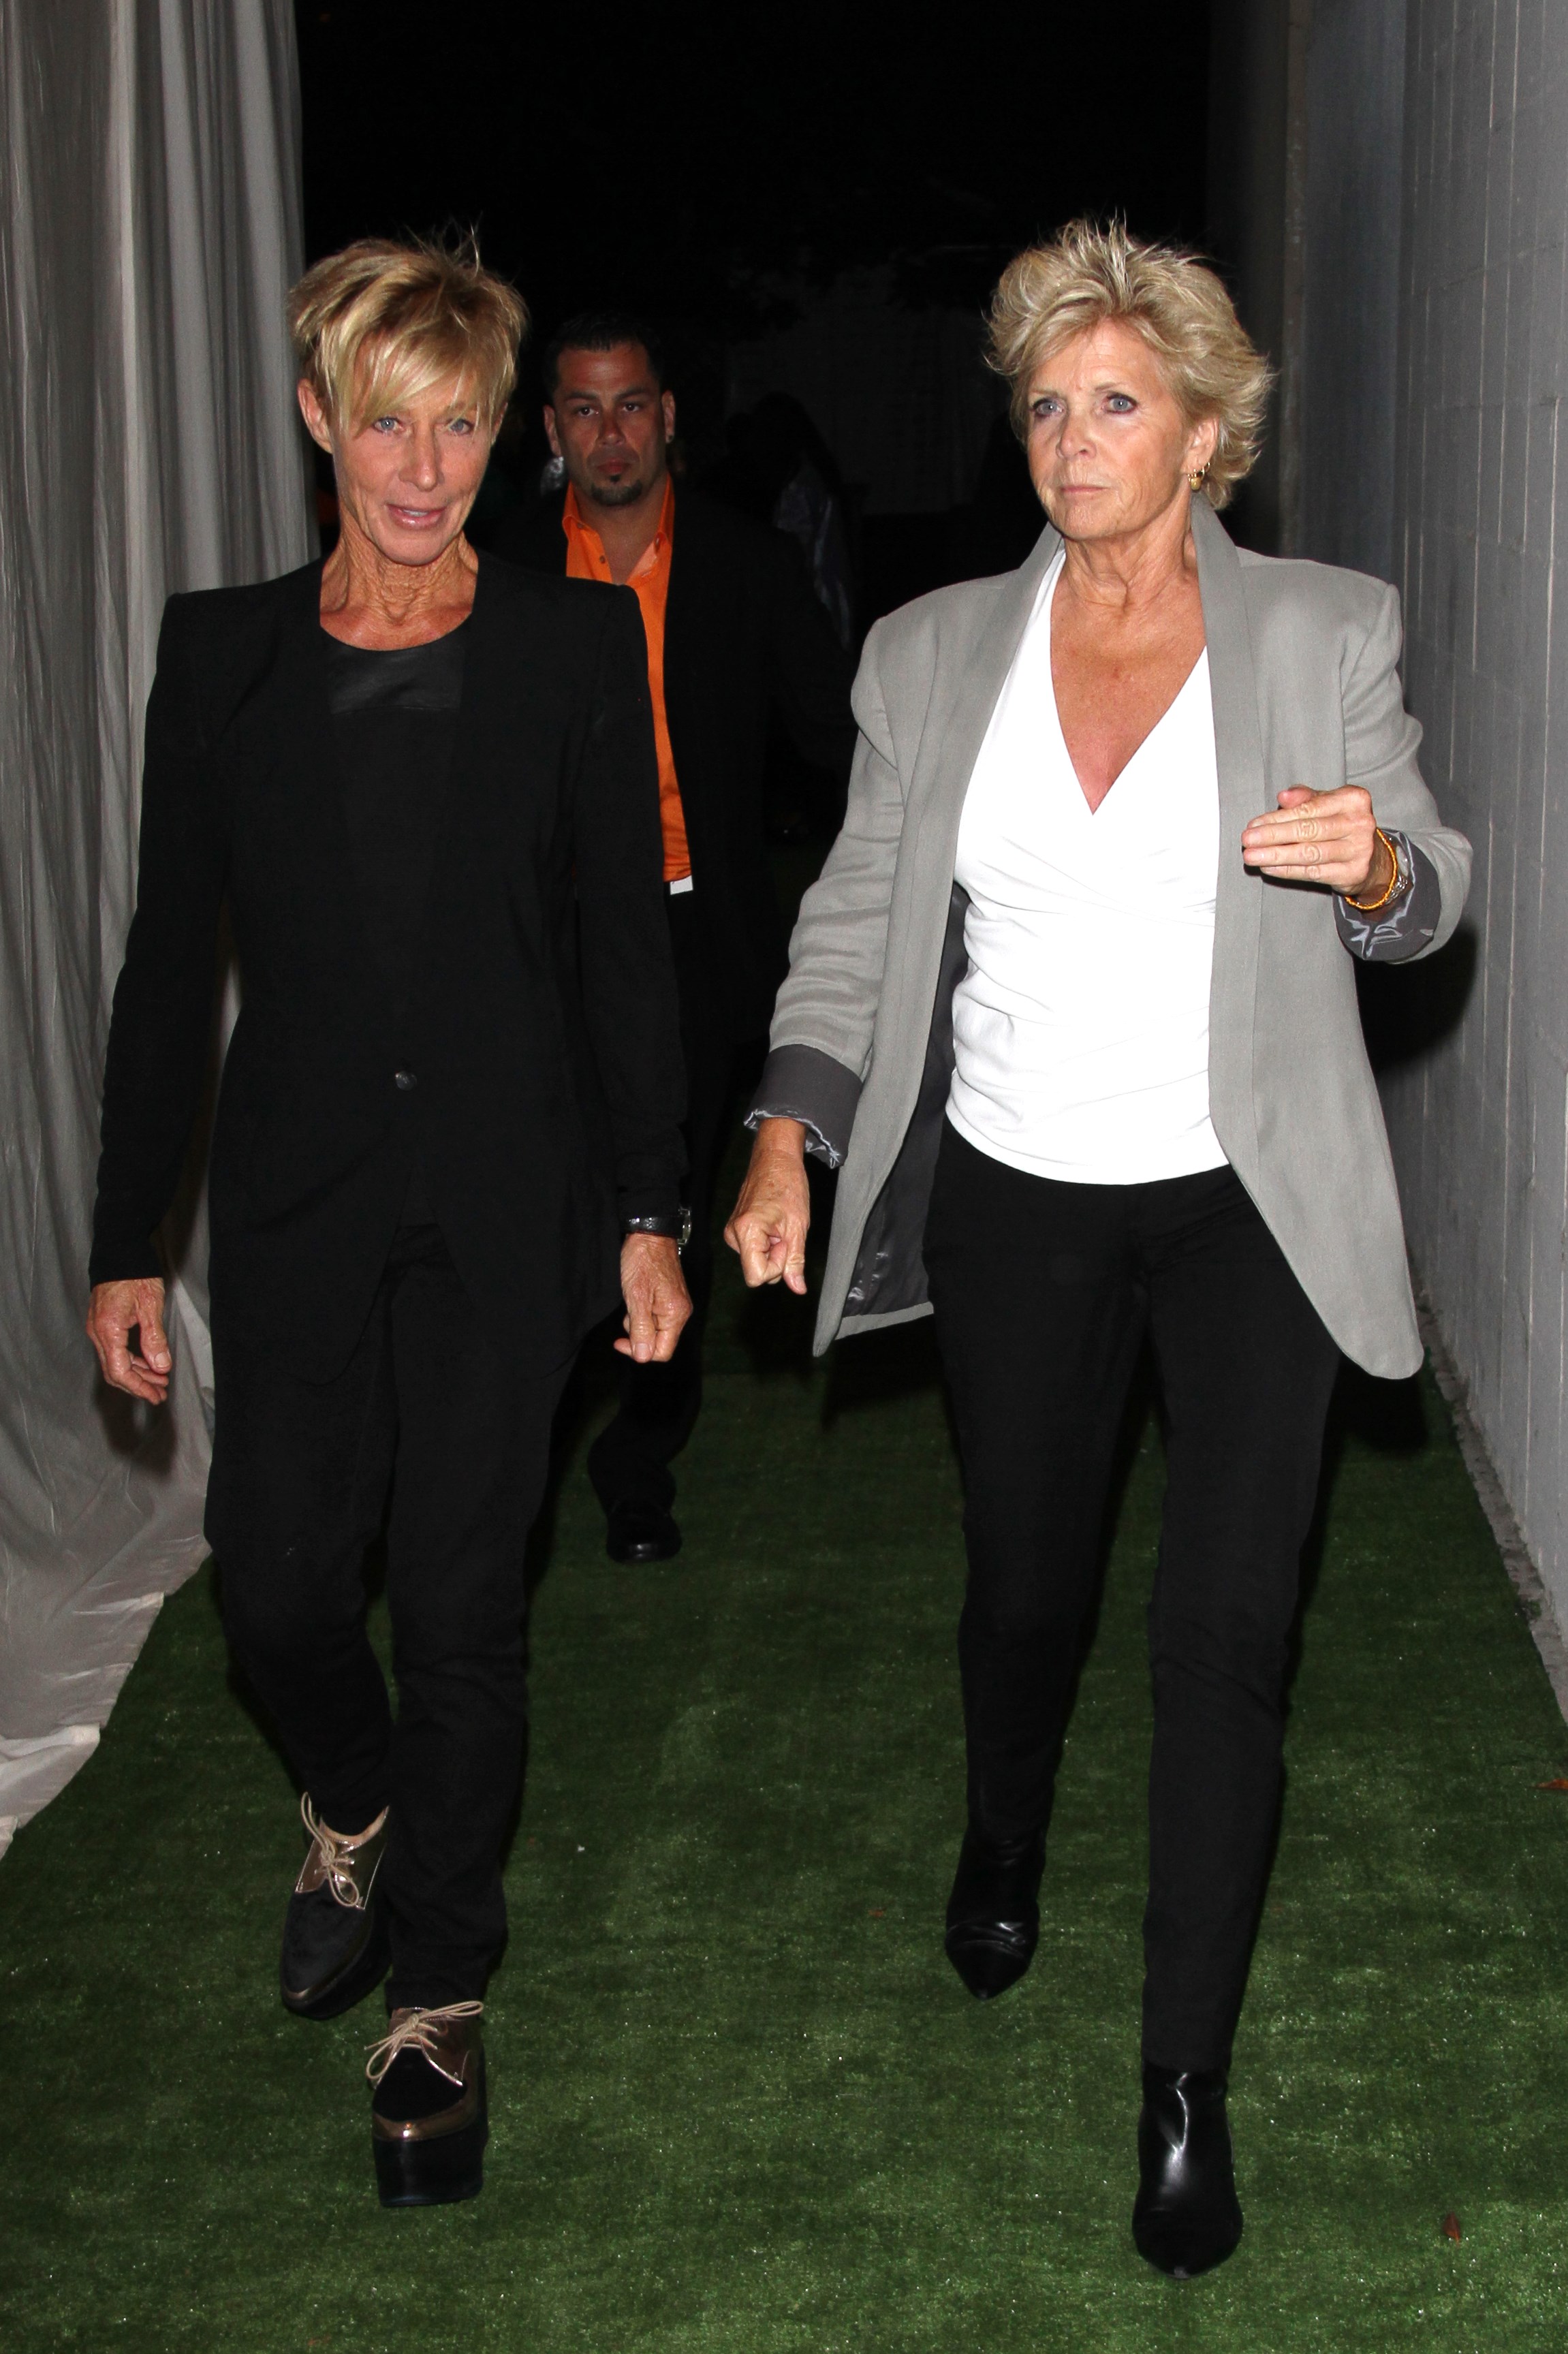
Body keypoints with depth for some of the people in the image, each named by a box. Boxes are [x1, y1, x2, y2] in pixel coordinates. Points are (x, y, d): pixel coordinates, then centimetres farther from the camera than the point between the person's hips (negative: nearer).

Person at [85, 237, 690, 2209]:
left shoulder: (576, 646, 1)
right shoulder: (223, 653, 4)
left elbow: (626, 942, 3)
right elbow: (169, 957, 5)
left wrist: (650, 1208, -2)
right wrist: (126, 1238, 4)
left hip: (505, 1197, -1)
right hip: (299, 1195, 2)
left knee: (460, 1599, 3)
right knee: (275, 1573, 2)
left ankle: (435, 1998, 22)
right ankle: (354, 1810, 38)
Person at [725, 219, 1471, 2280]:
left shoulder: (1326, 637, -3)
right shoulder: (935, 655, 2)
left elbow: (1425, 902, 5)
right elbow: (859, 922, 5)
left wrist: (1376, 864, -19)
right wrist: (787, 1141, -7)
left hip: (1245, 1205, -2)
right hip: (1016, 1201, 2)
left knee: (1224, 1632, -5)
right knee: (1024, 1585, 17)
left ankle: (1188, 2089, 10)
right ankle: (1002, 1853, 50)